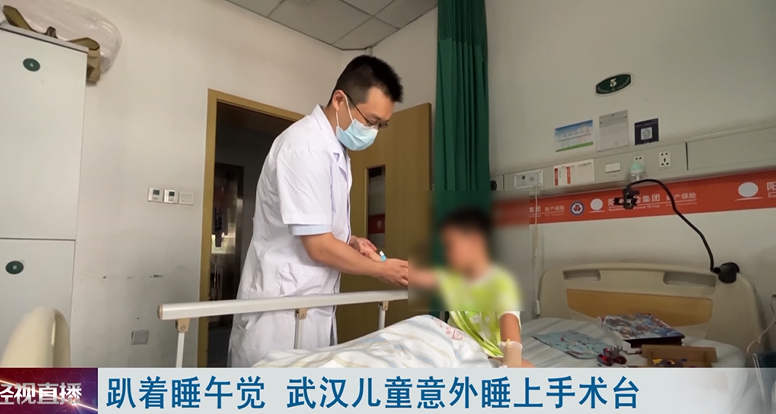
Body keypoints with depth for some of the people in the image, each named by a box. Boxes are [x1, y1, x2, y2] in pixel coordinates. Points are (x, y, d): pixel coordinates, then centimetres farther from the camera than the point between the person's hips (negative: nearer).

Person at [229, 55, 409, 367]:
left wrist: (351, 241, 3)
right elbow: (319, 247, -21)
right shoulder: (307, 146, -20)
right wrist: (382, 270, -9)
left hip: (311, 305, 9)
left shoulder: (334, 148, 10)